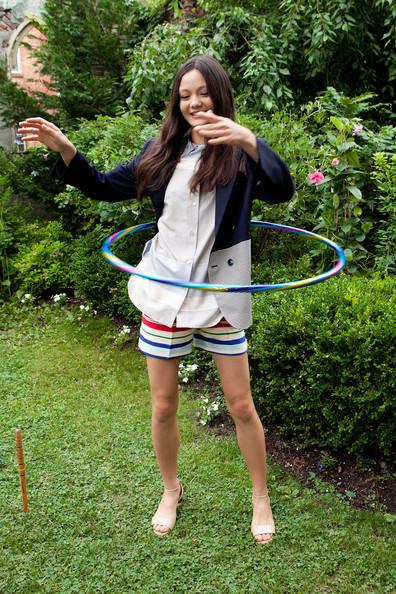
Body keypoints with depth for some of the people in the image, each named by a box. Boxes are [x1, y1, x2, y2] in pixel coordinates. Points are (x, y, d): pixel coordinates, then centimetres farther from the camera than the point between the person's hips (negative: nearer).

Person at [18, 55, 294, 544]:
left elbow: (281, 191, -25)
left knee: (240, 405, 8)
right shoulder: (163, 152, 5)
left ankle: (261, 498, 31)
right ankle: (170, 490, 39)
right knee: (163, 407, 13)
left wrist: (249, 142, -41)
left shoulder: (239, 153, -6)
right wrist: (64, 149, -2)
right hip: (164, 292, 3)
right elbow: (108, 187, 12)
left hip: (220, 293, -3)